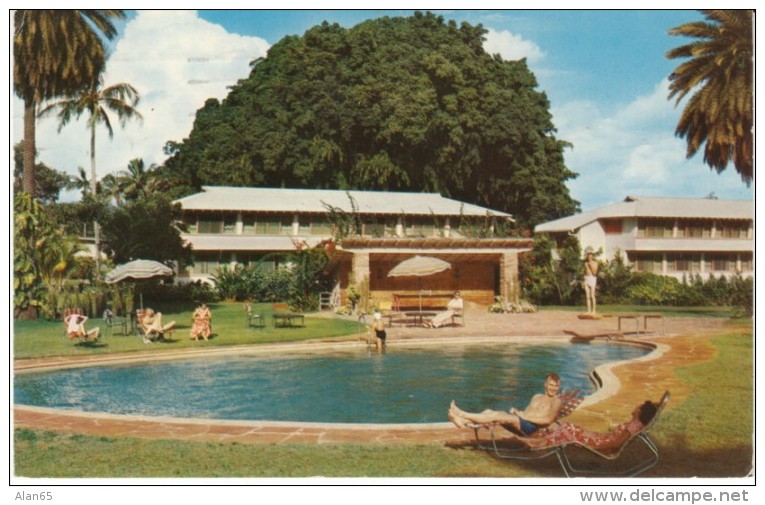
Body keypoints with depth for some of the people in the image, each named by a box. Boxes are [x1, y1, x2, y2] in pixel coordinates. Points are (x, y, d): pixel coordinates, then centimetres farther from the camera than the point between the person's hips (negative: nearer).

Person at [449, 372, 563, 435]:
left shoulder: (556, 401, 6)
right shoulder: (537, 397, 28)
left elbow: (549, 419, -10)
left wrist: (525, 416, -11)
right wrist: (517, 411, 1)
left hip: (530, 426, -7)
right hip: (519, 422, 7)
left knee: (497, 415, -27)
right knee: (489, 411, -17)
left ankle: (462, 414, -28)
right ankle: (464, 422, -36)